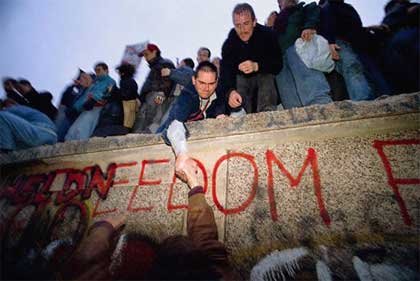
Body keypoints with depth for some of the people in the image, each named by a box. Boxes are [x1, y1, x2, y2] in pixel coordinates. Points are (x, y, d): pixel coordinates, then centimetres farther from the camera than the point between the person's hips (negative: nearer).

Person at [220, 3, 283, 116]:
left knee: (268, 77, -30)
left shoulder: (267, 35, -16)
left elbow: (278, 64, -24)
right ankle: (239, 113, -27)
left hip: (265, 76, -2)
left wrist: (256, 66, -43)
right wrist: (230, 91, -47)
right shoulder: (229, 44, -12)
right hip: (243, 79, 2)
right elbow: (225, 72, -26)